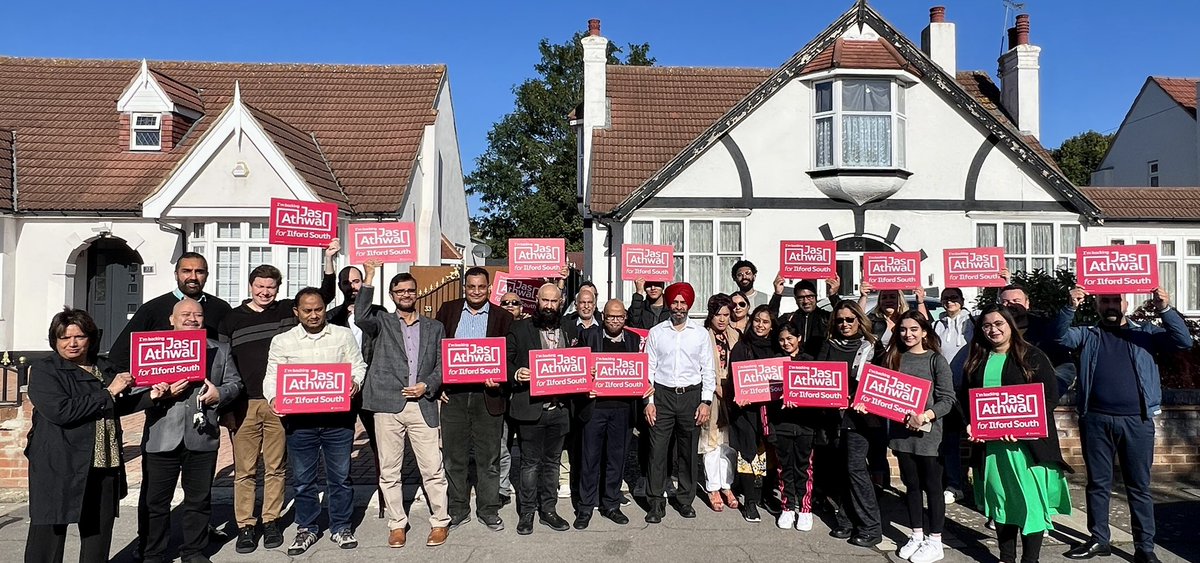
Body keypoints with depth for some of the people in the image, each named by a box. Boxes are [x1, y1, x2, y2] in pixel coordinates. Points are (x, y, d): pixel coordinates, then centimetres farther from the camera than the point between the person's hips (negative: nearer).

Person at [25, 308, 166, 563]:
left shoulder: (104, 368, 11)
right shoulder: (44, 370, -6)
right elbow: (60, 411, -21)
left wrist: (150, 396, 10)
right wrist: (108, 393, -16)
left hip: (104, 464, 5)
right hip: (59, 467, -5)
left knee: (99, 532, 13)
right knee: (50, 532, 2)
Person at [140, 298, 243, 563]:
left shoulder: (220, 350, 13)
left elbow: (234, 383, 11)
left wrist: (219, 394, -9)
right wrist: (161, 392, -16)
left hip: (202, 436, 1)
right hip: (161, 438, -1)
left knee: (199, 499, 11)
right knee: (156, 500, 7)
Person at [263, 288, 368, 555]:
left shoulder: (344, 335, 5)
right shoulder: (282, 341, 4)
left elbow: (358, 365, 8)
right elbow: (272, 376, 4)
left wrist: (355, 382, -12)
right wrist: (274, 398, -15)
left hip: (338, 417, 0)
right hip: (299, 419, 0)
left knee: (340, 476, 8)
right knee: (303, 479, 11)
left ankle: (341, 528, 24)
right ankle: (306, 529, 27)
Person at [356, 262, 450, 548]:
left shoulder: (434, 327, 14)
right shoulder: (382, 323, 9)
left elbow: (442, 366, 12)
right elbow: (361, 317, -14)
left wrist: (427, 385, -6)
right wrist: (369, 277, -17)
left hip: (423, 406, 0)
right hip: (388, 405, 0)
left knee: (433, 469, 0)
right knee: (389, 472, 6)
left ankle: (440, 522, 14)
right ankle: (397, 525, 20)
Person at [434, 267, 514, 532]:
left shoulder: (502, 317, 4)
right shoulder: (448, 310, 7)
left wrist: (499, 379, -13)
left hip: (487, 394, -1)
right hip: (453, 393, 1)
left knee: (489, 457, 7)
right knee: (454, 456, 9)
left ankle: (488, 510, 22)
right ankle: (458, 510, 23)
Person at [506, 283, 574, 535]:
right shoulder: (520, 329, 1)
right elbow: (505, 361, 0)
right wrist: (515, 375, -19)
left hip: (559, 408, 4)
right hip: (530, 407, -3)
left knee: (553, 461, 13)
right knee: (530, 462, 4)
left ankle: (548, 510, 25)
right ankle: (526, 513, 17)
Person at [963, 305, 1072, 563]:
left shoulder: (1033, 357, -1)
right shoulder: (976, 361, 11)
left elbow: (1050, 396, -7)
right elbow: (964, 397, 14)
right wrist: (970, 424, -4)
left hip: (1028, 441, -4)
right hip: (989, 442, 4)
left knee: (1031, 499, -2)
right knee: (1000, 499, 11)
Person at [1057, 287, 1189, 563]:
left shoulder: (1146, 332, 10)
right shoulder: (1087, 335, 11)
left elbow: (1183, 341, -3)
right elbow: (1061, 337, -5)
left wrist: (1166, 310, -18)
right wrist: (1070, 308, -21)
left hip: (1137, 421, -1)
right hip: (1096, 420, 1)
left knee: (1139, 486, 6)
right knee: (1098, 483, 10)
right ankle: (1099, 540, 20)